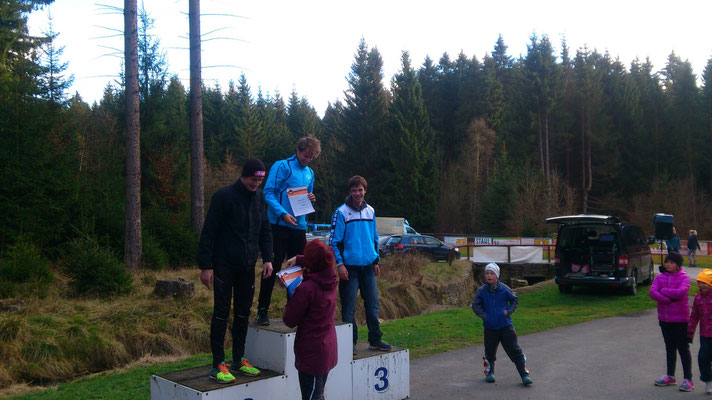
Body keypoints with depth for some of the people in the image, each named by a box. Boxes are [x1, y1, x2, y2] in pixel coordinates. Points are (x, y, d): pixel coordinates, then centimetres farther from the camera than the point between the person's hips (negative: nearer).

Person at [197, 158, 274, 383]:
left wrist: (267, 259, 4)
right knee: (221, 313, -2)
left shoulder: (260, 198, 8)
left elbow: (265, 230, 15)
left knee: (243, 313, 11)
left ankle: (239, 360, 22)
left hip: (247, 266, 6)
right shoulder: (224, 196, -11)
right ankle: (218, 365, 5)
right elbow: (208, 233, -12)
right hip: (224, 265, -6)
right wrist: (205, 266, -15)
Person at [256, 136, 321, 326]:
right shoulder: (282, 166, -4)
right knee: (273, 268, -7)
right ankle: (262, 310, 0)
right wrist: (283, 214, -23)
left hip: (299, 227, 7)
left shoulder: (310, 173, 18)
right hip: (280, 224, -7)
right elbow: (269, 193, -11)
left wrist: (310, 199, 3)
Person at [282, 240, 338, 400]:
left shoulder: (307, 289, -26)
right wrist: (298, 259, 25)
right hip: (328, 351, 8)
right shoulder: (331, 280, -3)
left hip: (311, 354, -7)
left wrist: (292, 298, -1)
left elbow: (290, 321, -16)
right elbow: (322, 262, 23)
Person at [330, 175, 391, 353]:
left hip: (368, 266, 5)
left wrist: (376, 261, 16)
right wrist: (340, 264, -14)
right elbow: (334, 241, -7)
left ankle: (375, 340, 18)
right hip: (350, 266, -5)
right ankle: (350, 342, 11)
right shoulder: (341, 212, -6)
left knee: (373, 304, 8)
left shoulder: (370, 211, 11)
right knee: (349, 307, 1)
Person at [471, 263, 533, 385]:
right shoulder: (481, 291, -4)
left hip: (506, 326, -1)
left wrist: (508, 311, -5)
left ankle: (524, 374, 7)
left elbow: (515, 299, 9)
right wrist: (484, 316, -9)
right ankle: (489, 372, 34)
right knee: (490, 351, 11)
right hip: (490, 328, 1)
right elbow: (475, 305, 2)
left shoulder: (504, 289, -4)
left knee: (514, 350, -1)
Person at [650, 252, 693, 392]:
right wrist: (668, 299, -21)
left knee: (683, 348, 1)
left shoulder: (684, 278, -7)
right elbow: (652, 292, -11)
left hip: (680, 319, -5)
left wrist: (663, 290, -13)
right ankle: (670, 377, 26)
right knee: (670, 347, 16)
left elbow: (680, 292, -25)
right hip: (664, 318, 5)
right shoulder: (660, 277, 4)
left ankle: (687, 379, 8)